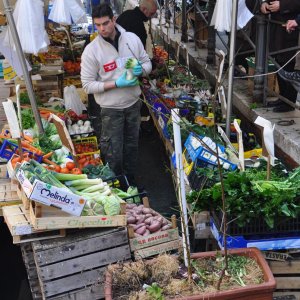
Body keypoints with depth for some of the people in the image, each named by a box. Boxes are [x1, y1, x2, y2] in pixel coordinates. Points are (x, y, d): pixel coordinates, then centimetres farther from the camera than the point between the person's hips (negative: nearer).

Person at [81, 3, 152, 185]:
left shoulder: (132, 39, -6)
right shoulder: (91, 51, -17)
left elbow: (147, 63, 7)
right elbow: (88, 85, -15)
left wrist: (140, 70, -18)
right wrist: (117, 83, -24)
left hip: (133, 102, 4)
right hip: (111, 108, -4)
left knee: (132, 145, 20)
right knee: (114, 151, 3)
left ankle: (131, 181, 39)